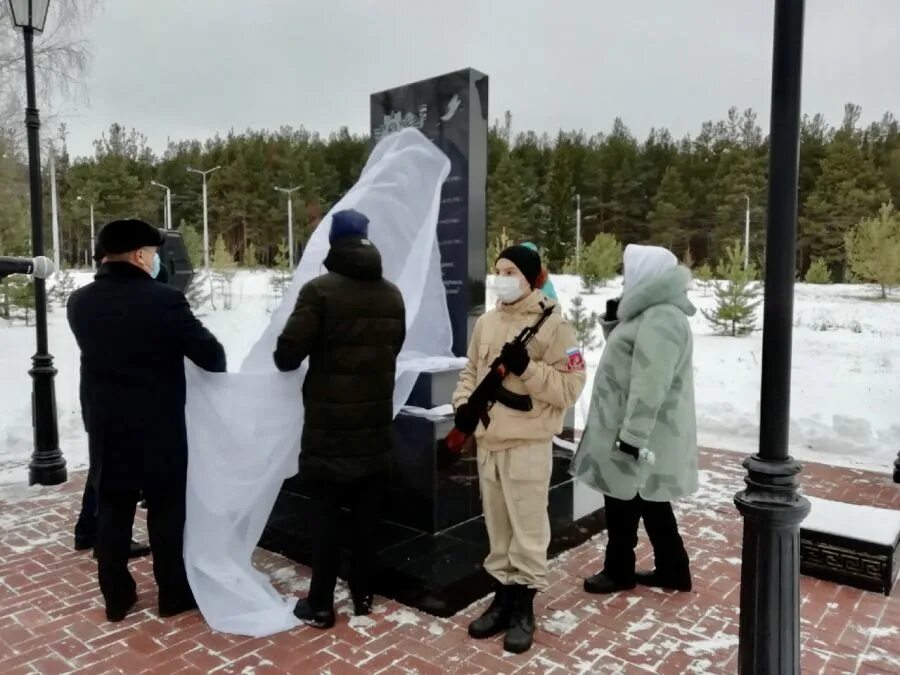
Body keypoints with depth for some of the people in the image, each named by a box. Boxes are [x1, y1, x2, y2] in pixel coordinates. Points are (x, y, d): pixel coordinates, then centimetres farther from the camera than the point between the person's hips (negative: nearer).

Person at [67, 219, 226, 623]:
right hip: (159, 428, -5)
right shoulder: (163, 299, -17)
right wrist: (216, 364, 7)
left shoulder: (80, 302, 0)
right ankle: (173, 594, 22)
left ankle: (116, 597, 26)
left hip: (105, 427, 5)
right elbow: (210, 354, -15)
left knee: (112, 514, 14)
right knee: (166, 512, 9)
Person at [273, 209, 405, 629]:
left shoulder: (320, 290, -14)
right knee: (367, 512, 14)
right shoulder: (392, 295, 5)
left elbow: (288, 353, -16)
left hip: (329, 424, -5)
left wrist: (288, 358, 6)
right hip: (376, 424, 5)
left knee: (327, 513, 4)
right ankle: (362, 593, 25)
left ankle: (320, 604, 13)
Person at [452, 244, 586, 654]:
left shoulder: (553, 324, -9)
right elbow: (471, 371, 17)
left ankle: (524, 608, 20)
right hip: (487, 443, 6)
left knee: (528, 530, 5)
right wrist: (463, 404, -1)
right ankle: (503, 597, 31)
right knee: (497, 527, 16)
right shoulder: (486, 323, 9)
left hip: (528, 445, -6)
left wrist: (527, 368, -22)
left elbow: (570, 386, -11)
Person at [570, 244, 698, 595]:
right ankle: (672, 570, 28)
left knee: (624, 501, 4)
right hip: (647, 430, 10)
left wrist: (632, 435, -27)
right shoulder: (653, 313, 12)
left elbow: (650, 386, -27)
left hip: (642, 432, -10)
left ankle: (619, 571, 20)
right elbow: (628, 357, 22)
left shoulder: (660, 320, -23)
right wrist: (613, 322, 8)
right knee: (650, 501, 17)